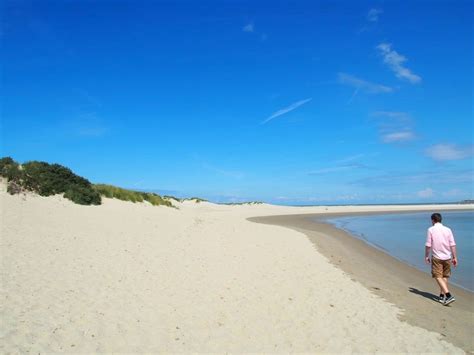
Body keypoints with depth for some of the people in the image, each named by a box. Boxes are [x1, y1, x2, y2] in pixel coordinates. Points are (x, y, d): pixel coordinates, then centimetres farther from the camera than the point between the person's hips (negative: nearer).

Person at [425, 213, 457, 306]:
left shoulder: (431, 230, -6)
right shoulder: (448, 230, 3)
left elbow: (428, 245, -7)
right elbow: (453, 245, 1)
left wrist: (426, 256, 4)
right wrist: (454, 257, 6)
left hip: (436, 257, -4)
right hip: (447, 257, 5)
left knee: (438, 277, -1)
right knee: (445, 277, 16)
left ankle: (448, 295, -15)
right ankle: (442, 296, 23)